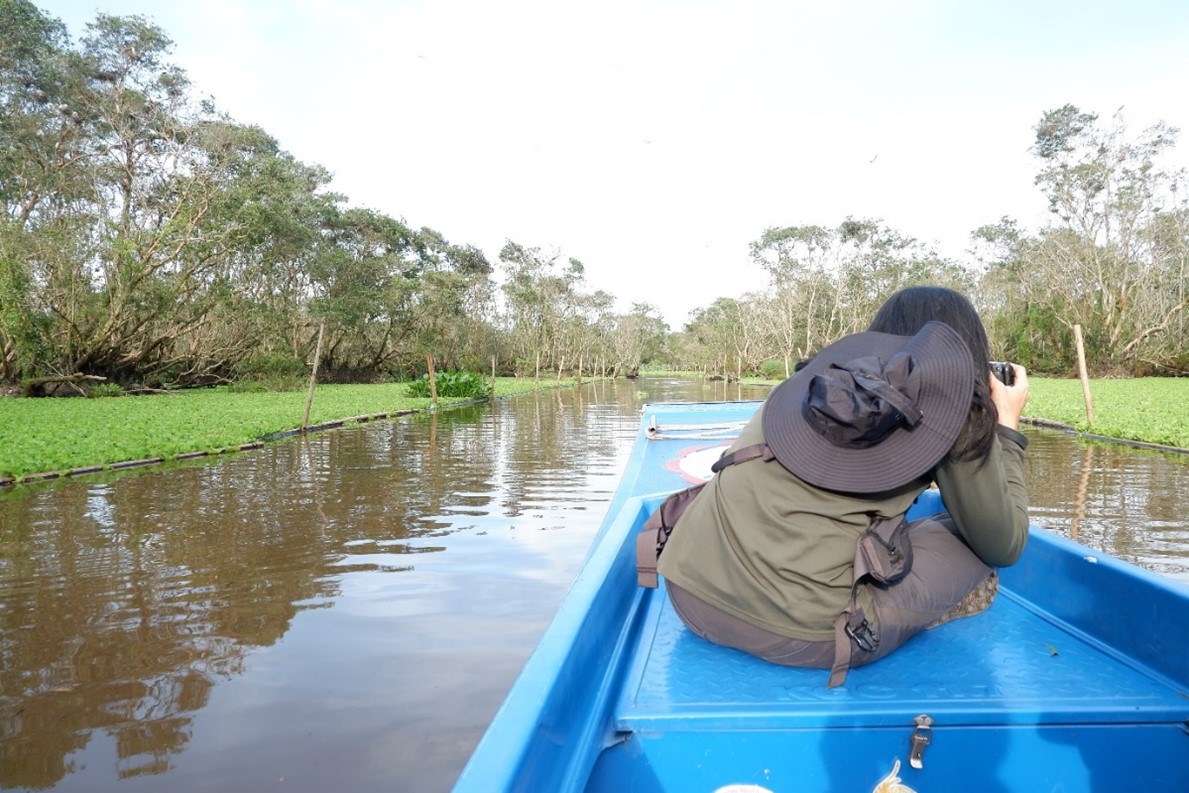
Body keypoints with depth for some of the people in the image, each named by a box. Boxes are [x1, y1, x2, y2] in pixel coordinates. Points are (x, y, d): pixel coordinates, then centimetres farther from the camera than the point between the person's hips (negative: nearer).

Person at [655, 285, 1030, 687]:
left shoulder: (824, 372, 17)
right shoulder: (953, 398, 4)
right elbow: (1004, 545, 13)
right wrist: (1006, 429, 25)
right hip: (801, 634, -6)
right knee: (977, 561, 17)